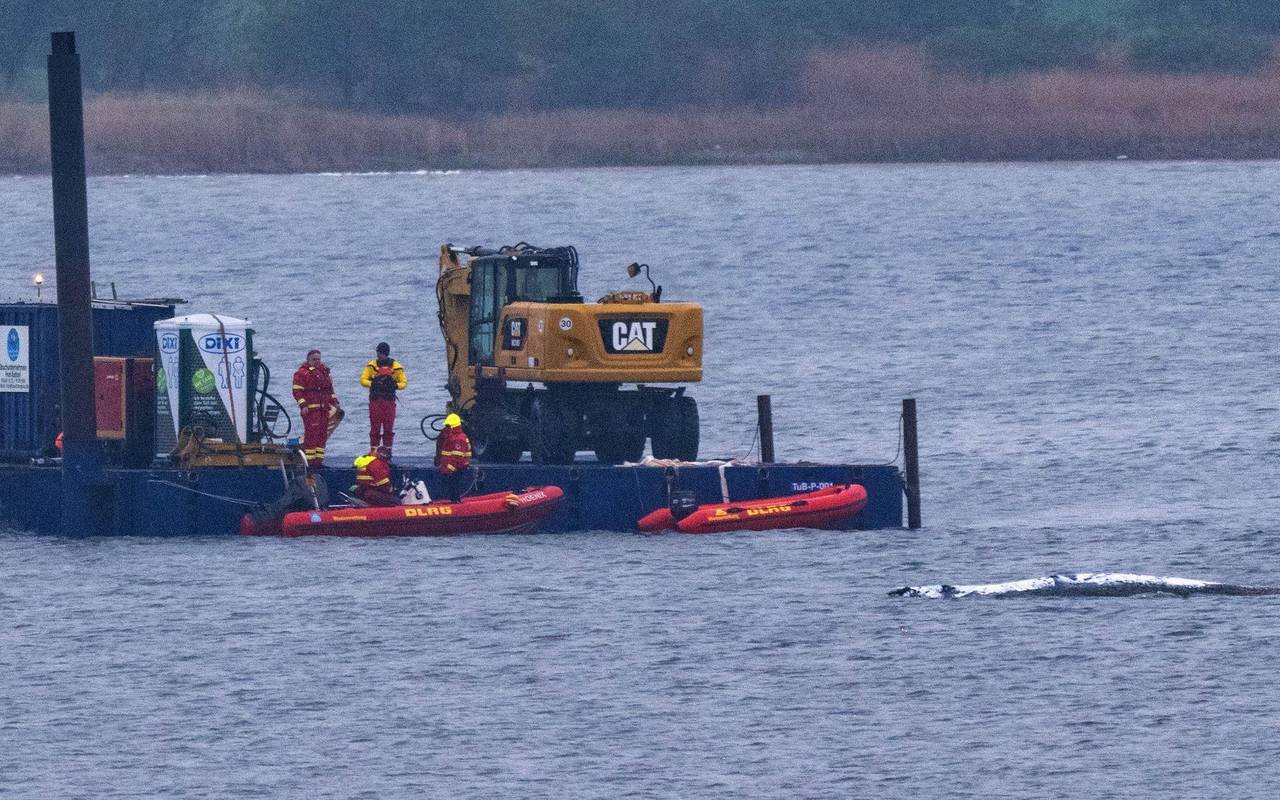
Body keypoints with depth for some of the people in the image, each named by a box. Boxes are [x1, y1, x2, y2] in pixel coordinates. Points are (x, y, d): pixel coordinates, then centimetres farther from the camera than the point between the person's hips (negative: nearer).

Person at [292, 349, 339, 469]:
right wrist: (303, 405, -18)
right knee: (311, 433, -11)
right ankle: (310, 460, -10)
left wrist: (335, 403, 18)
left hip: (324, 409, 8)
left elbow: (330, 390, 27)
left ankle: (319, 459, 13)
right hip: (310, 409, -8)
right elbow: (297, 391, -9)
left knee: (322, 435, 7)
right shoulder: (302, 373, -4)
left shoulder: (324, 372, 19)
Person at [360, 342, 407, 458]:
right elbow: (363, 380, 1)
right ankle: (373, 452, 0)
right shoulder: (372, 365, 5)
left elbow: (403, 383, 6)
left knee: (389, 428, 1)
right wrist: (373, 384, -16)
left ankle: (387, 452, 8)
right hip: (375, 400, 0)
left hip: (389, 400, 0)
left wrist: (395, 385, -14)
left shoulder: (396, 366, 4)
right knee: (375, 427, -3)